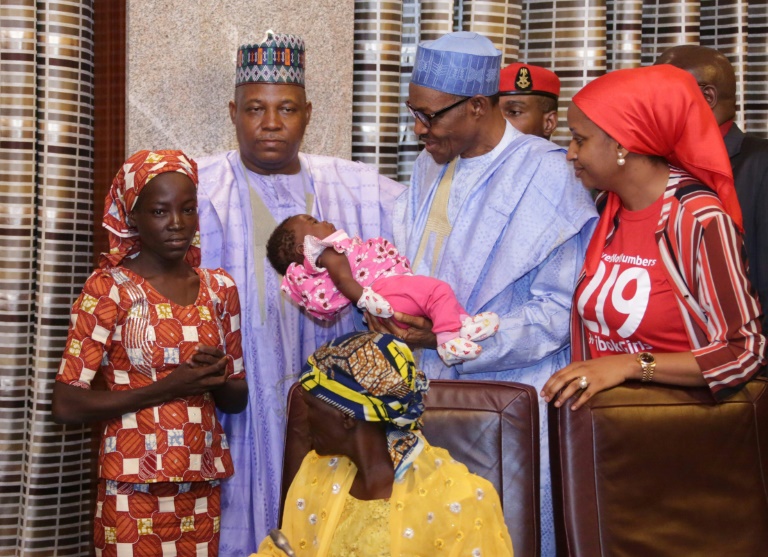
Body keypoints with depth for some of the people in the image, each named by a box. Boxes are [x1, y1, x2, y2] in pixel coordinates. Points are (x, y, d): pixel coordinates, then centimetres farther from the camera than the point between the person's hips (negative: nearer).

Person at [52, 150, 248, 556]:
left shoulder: (220, 288, 6)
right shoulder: (109, 289, -8)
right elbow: (66, 404, -13)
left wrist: (216, 379, -9)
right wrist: (167, 387, -18)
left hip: (205, 488, 4)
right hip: (135, 491, -4)